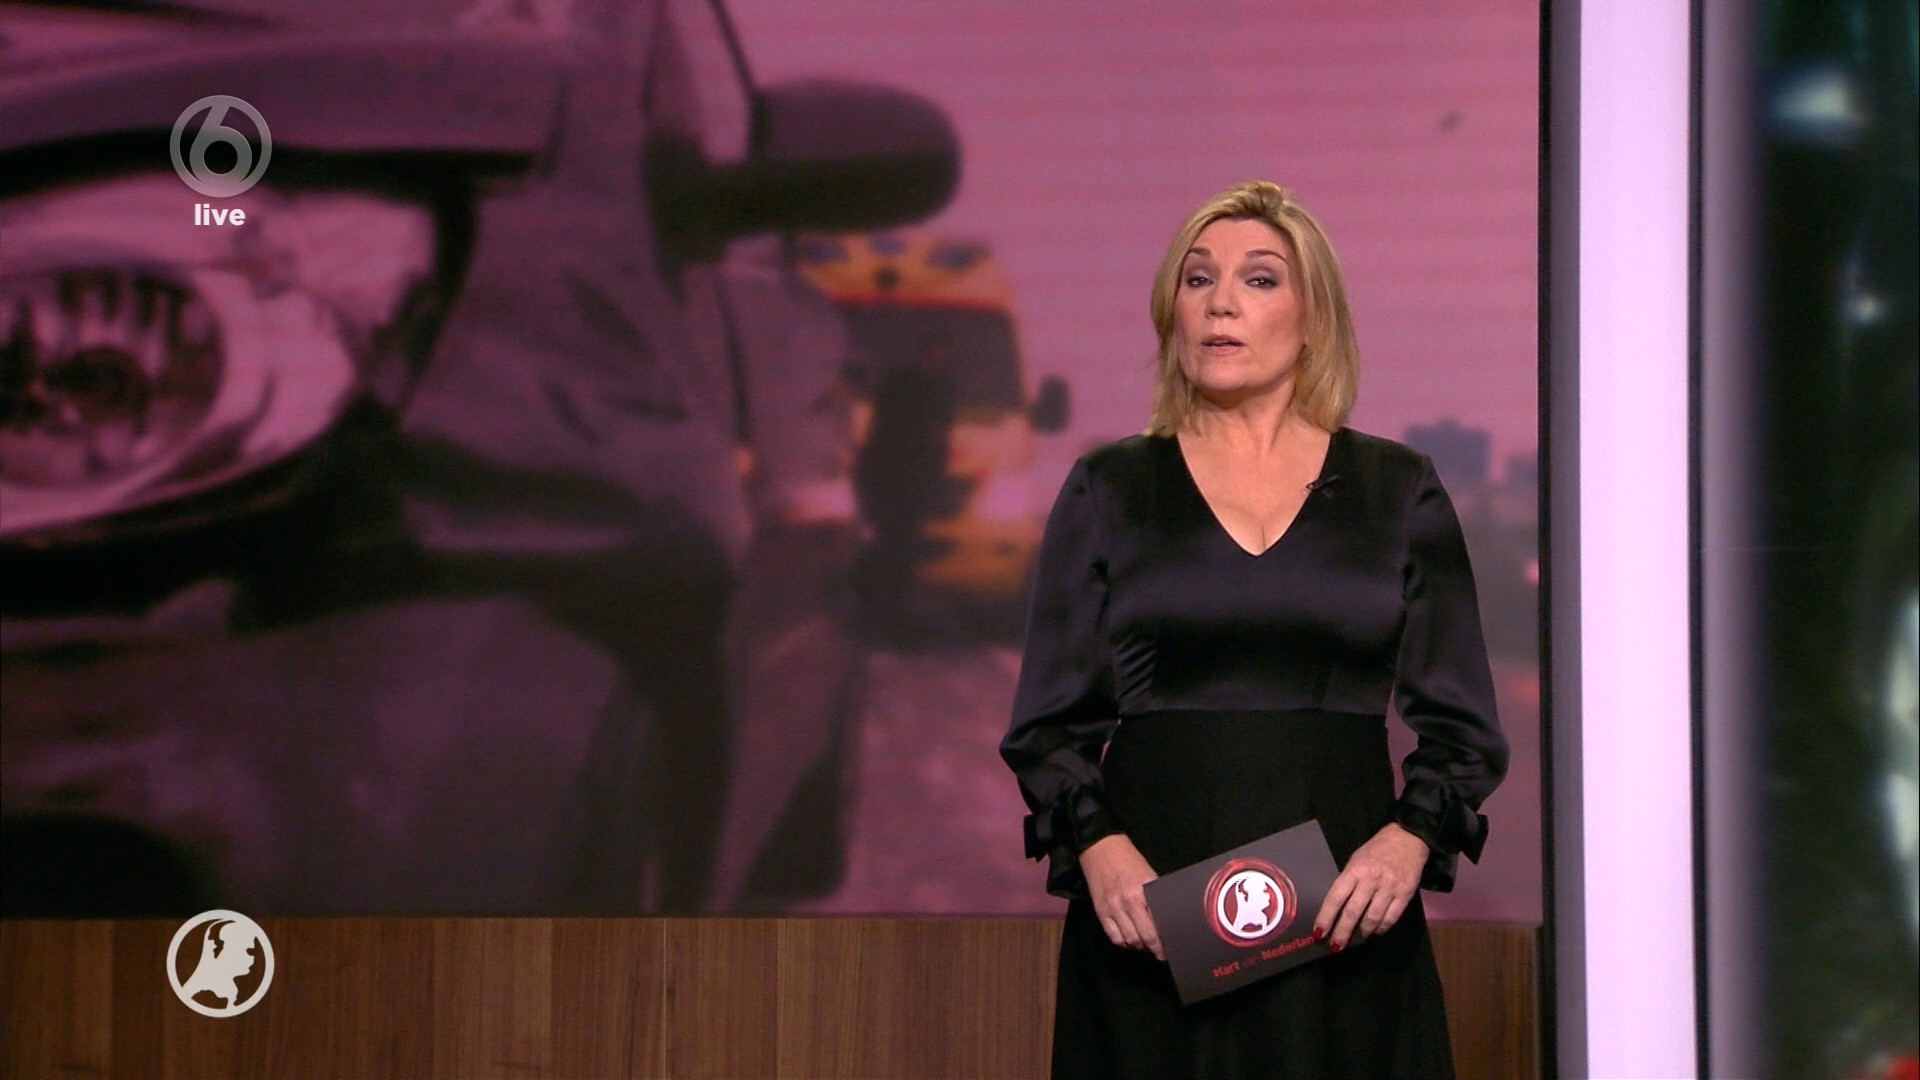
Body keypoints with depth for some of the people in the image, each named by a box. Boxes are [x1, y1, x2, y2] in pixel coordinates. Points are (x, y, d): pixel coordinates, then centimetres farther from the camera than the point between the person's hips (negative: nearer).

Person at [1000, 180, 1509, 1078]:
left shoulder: (1398, 492, 9)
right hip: (1148, 911, 0)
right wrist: (1097, 844, -12)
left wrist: (1411, 837, -12)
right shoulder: (1108, 491, 9)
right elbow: (1049, 723, 6)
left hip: (1347, 911, 0)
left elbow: (1460, 725, 7)